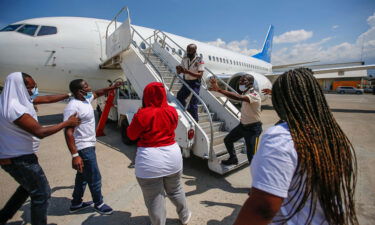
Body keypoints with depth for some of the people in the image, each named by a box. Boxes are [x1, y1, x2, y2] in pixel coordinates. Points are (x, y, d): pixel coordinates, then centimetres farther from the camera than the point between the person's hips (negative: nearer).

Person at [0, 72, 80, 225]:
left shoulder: (18, 99, 1)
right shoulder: (14, 108, -28)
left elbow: (47, 99, 9)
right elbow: (40, 132, -29)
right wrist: (68, 123, -21)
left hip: (13, 156, 10)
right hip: (19, 159, -10)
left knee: (29, 186, 29)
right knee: (42, 193, 2)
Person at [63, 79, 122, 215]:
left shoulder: (86, 99, 3)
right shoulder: (73, 107, -24)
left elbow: (98, 93, 26)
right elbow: (68, 133, -27)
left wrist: (112, 87, 19)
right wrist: (75, 155, -30)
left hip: (88, 145, 10)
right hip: (83, 148, -10)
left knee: (83, 175, 22)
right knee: (94, 177, 5)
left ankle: (76, 204, 39)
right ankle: (98, 204, 26)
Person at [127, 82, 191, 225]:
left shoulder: (142, 114, -16)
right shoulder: (172, 111, -2)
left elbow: (131, 135, -2)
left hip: (150, 161, -5)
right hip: (172, 156, 5)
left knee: (155, 200, 14)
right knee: (175, 190, 28)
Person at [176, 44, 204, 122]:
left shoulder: (199, 60, -13)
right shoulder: (184, 59, 3)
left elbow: (200, 75, -20)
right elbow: (179, 72, 7)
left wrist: (188, 72, -30)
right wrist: (178, 69, -18)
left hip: (195, 83, -6)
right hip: (186, 82, 7)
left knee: (193, 103, -5)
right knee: (179, 97, 16)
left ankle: (194, 120, 9)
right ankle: (188, 111, 39)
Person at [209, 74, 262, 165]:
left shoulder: (255, 95, -26)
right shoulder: (245, 93, 1)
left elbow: (238, 97, -45)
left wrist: (219, 90, -50)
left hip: (253, 128, -8)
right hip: (242, 125, 8)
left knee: (251, 154, -5)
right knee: (227, 140, 17)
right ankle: (233, 159, 40)